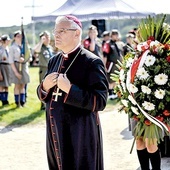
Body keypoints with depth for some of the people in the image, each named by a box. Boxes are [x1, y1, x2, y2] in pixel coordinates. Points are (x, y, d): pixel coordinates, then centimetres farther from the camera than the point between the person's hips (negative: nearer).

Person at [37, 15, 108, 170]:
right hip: (55, 133, 7)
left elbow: (100, 102, -19)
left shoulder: (92, 62, -13)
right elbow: (43, 96, 17)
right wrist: (45, 86, -5)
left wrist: (69, 89, -25)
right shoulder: (54, 61, 10)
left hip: (80, 135, -7)